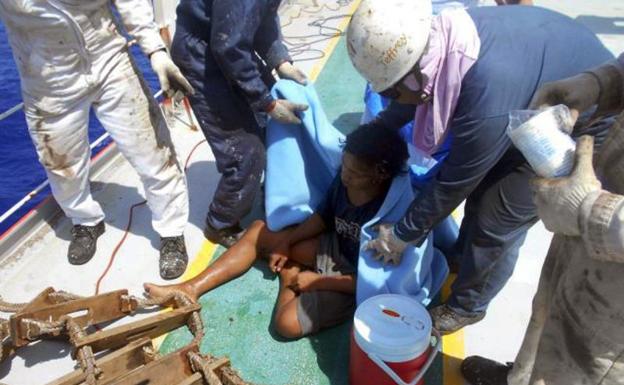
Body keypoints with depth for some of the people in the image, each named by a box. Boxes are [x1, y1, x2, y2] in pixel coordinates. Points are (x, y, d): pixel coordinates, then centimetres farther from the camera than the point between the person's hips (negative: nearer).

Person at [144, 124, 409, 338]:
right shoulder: (344, 179, -12)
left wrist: (315, 281, -21)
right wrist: (286, 242, -3)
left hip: (355, 278, -7)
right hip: (335, 247, 7)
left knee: (288, 323, -26)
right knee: (259, 232, 4)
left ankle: (289, 275, 5)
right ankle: (191, 289, 4)